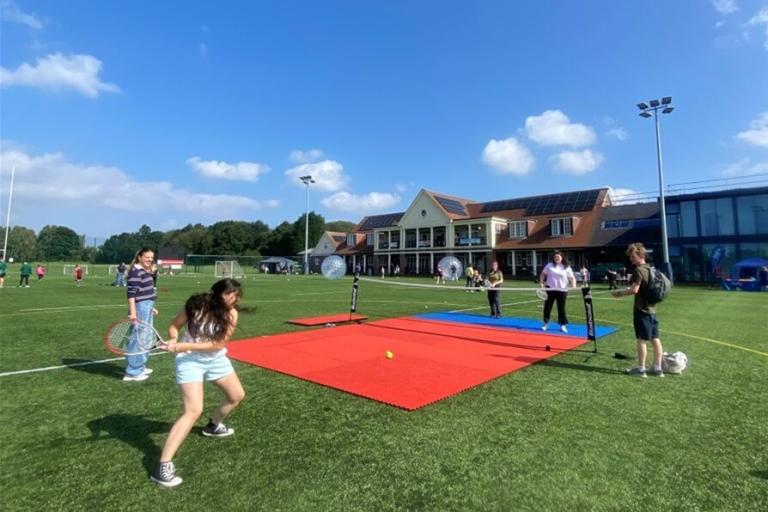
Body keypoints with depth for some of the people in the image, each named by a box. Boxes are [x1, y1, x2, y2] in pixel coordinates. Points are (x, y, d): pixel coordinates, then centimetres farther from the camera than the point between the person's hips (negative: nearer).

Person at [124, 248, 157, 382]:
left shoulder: (145, 271, 14)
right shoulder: (135, 272, -15)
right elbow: (131, 293, -21)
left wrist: (151, 307, 26)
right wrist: (132, 312, -26)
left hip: (147, 308, 11)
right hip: (140, 309, -11)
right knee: (137, 338, -5)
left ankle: (140, 367, 32)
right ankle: (132, 373, 3)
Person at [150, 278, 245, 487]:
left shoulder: (231, 314, -15)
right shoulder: (196, 304, -21)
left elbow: (218, 344, -20)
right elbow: (174, 326, -5)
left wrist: (186, 346, -28)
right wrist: (174, 340, -26)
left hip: (216, 359, 5)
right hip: (189, 360, -5)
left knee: (237, 395, 18)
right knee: (194, 411, -18)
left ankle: (213, 426, 48)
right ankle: (163, 466, -10)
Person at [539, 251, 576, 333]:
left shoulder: (567, 267, 2)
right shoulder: (549, 265, 5)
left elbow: (572, 278, 1)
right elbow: (542, 274, 11)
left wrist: (573, 284, -18)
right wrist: (541, 282, -4)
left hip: (562, 290, -1)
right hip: (550, 289, 1)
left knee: (561, 308, 3)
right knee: (547, 306, 4)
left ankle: (563, 325, 14)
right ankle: (545, 323, 17)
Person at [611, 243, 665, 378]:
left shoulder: (639, 270, -16)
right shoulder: (650, 269, 13)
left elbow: (634, 290, -21)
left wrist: (619, 293, -10)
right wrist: (629, 289, 18)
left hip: (641, 310, -9)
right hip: (651, 309, 9)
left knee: (641, 339, -2)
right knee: (655, 338, 10)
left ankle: (641, 369, 5)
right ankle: (657, 368, 17)